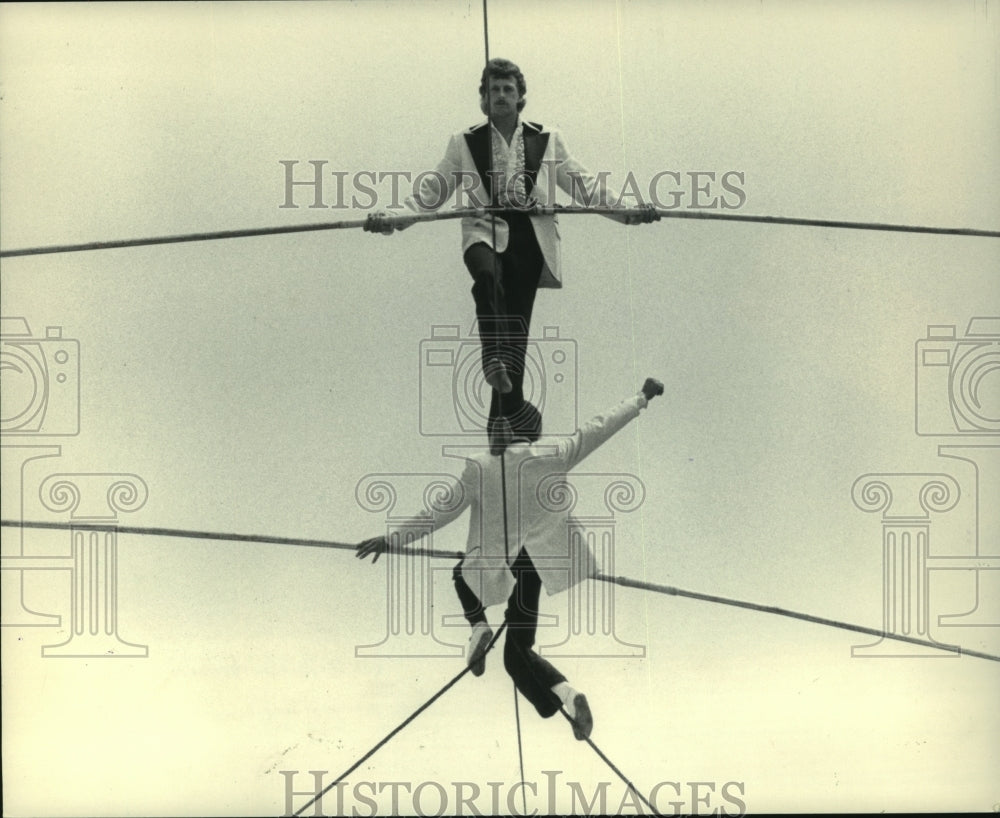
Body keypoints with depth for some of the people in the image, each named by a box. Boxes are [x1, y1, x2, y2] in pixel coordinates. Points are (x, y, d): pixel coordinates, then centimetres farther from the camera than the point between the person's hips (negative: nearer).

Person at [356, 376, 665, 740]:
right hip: (534, 565, 2)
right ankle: (563, 693, -13)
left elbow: (443, 512, -7)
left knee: (464, 574, 36)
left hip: (492, 564, -2)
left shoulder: (479, 467, -9)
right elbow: (599, 428, 1)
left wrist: (392, 539, 1)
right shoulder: (553, 455, -7)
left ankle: (479, 626, 8)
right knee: (518, 651, 14)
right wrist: (642, 398, 12)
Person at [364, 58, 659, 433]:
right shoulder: (465, 143, 12)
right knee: (488, 277, -38)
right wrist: (394, 218, -6)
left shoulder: (547, 141, 14)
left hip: (529, 238, 2)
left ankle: (505, 418, 3)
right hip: (485, 232, -1)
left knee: (517, 322, -1)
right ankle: (494, 359, -40)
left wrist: (624, 210, -2)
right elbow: (432, 190, 10)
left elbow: (584, 185, 12)